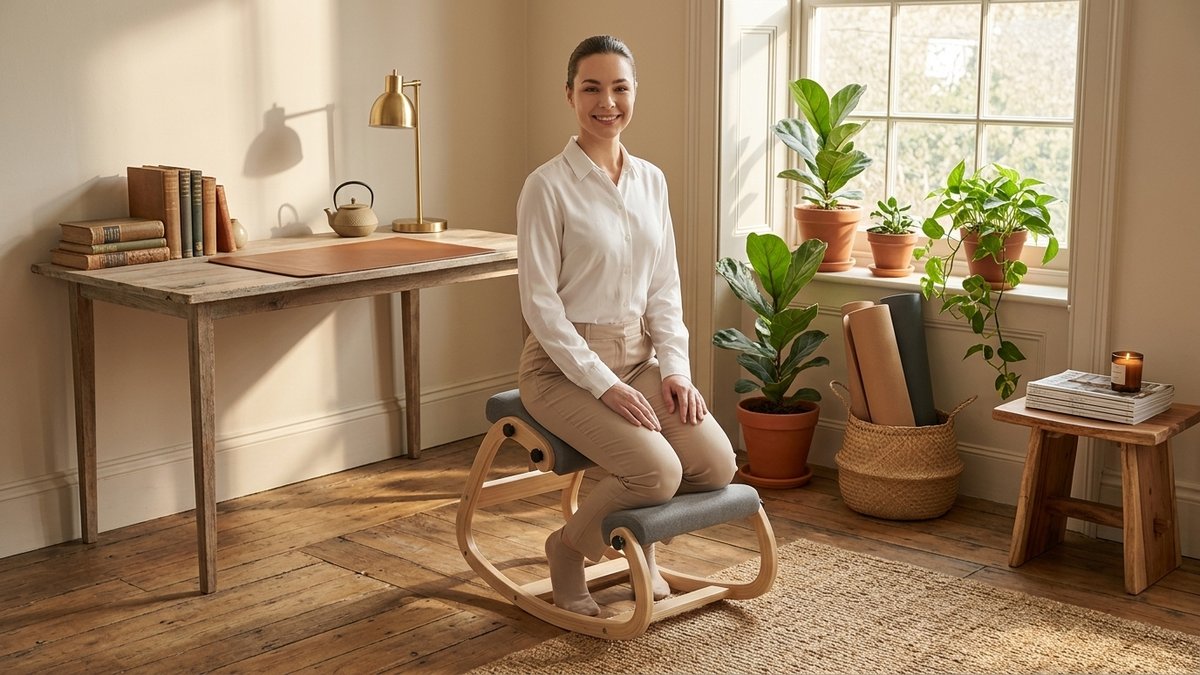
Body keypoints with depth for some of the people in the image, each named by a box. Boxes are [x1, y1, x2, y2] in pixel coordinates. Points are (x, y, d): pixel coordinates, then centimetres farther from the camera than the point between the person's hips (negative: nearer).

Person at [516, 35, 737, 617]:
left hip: (638, 357, 6)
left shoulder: (651, 180, 7)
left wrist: (674, 367, -4)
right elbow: (539, 302, -14)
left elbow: (664, 287, 10)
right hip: (564, 365, -6)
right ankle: (568, 546, 5)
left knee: (717, 464, -13)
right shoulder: (548, 185, -12)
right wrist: (604, 385, -19)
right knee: (659, 470, -25)